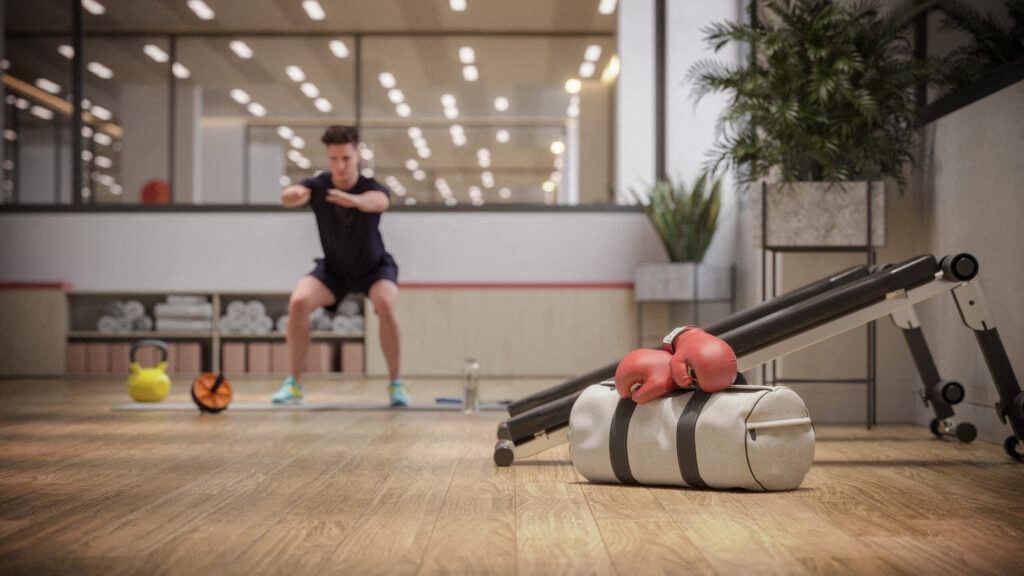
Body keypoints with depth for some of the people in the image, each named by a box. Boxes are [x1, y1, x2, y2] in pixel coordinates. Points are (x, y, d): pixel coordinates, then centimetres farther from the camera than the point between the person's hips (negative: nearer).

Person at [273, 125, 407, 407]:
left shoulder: (372, 188, -23)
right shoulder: (318, 186, -17)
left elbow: (380, 201, -49)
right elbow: (296, 195, -40)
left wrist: (355, 200, -73)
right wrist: (291, 195, -66)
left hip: (374, 268, -2)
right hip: (333, 269, 2)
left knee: (384, 302, -33)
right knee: (299, 301, -24)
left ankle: (395, 384, -16)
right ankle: (294, 384, -10)